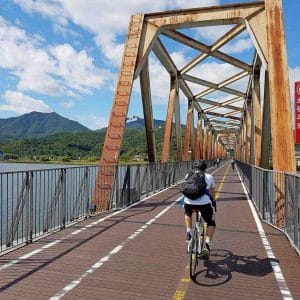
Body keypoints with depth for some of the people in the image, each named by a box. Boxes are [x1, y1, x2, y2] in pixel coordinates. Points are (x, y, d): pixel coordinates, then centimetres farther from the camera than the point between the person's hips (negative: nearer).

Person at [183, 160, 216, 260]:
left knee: (187, 214, 37)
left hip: (189, 202, 2)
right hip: (204, 203, -1)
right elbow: (212, 193, 33)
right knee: (211, 224, 22)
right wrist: (213, 202, 52)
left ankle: (189, 233, 23)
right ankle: (207, 245, 4)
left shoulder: (188, 175, 22)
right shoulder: (209, 177, 21)